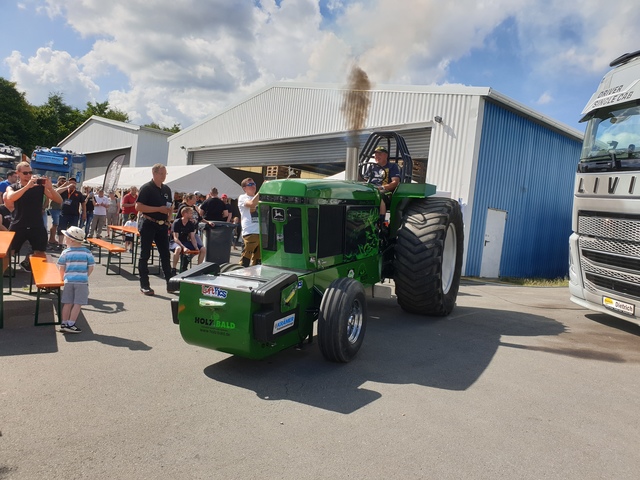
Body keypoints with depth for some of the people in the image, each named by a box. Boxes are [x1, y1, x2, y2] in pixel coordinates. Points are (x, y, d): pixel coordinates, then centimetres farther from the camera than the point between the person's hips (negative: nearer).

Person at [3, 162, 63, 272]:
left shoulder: (40, 187, 1)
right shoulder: (12, 187, 3)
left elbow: (59, 201, -5)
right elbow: (10, 198, -21)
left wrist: (50, 187, -23)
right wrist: (27, 186, -29)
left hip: (37, 226, 0)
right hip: (18, 226, 0)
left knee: (40, 255, 2)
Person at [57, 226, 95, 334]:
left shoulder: (65, 252, -3)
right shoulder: (87, 252, -2)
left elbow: (61, 268, 1)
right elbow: (91, 267, 0)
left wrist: (64, 278, 16)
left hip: (68, 281, 2)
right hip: (82, 281, -2)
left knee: (67, 303, 11)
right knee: (78, 304, 3)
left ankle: (64, 324, 18)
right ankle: (70, 324, 2)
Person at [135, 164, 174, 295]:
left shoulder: (167, 189, 13)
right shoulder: (146, 188, -7)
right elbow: (138, 207, -16)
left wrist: (170, 210, 0)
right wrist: (159, 209, -20)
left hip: (162, 225, 6)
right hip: (148, 225, -6)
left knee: (166, 255, 7)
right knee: (145, 255, 2)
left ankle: (170, 283, 12)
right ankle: (144, 285, 8)